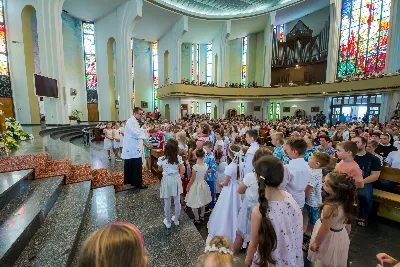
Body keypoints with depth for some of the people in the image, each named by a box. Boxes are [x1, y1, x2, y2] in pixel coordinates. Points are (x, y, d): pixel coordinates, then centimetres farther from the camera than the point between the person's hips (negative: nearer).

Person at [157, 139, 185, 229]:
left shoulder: (162, 159, -20)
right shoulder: (178, 158, -16)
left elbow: (160, 169, -1)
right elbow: (182, 170, -9)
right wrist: (179, 177, 8)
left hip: (167, 181, -2)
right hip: (176, 180, 2)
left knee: (167, 203, 16)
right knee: (177, 202, 20)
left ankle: (168, 222, 34)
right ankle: (176, 220, 39)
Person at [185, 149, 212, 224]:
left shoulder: (195, 166, -25)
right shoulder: (206, 165, -9)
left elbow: (192, 179, -17)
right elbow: (205, 176, 5)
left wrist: (188, 187, -3)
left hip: (195, 185, -6)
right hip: (203, 184, 6)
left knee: (194, 204, 12)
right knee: (203, 202, 23)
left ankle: (197, 219, 24)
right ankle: (202, 216, 41)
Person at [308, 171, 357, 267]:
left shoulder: (330, 206, -37)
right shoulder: (347, 201, -16)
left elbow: (325, 229, -24)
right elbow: (348, 221, 1)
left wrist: (316, 243, -7)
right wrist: (347, 236, 20)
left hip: (329, 237, -6)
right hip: (341, 235, 6)